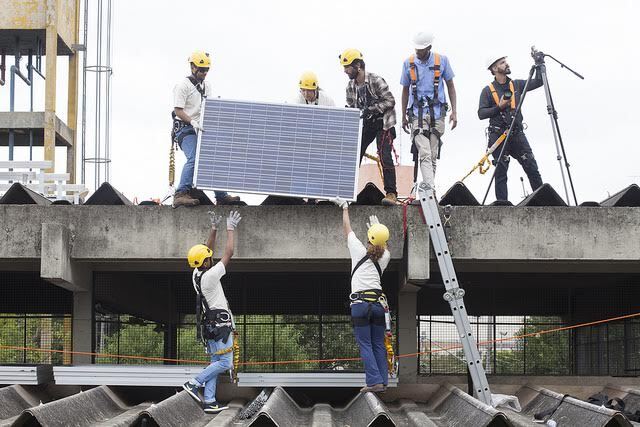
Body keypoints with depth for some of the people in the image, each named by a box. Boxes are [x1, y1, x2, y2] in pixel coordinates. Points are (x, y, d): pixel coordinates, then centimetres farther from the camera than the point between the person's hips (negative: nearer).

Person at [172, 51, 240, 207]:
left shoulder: (207, 86, 17)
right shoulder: (183, 85, -7)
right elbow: (178, 110, -13)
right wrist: (193, 122, -26)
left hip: (201, 129, 8)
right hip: (186, 129, -8)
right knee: (194, 159, -26)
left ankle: (221, 196, 14)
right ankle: (181, 195, -32)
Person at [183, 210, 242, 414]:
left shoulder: (196, 274, 5)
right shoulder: (210, 276, -18)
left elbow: (207, 250, 17)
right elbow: (228, 254, -13)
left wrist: (214, 228, 15)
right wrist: (230, 229, -4)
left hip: (209, 326, 9)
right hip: (220, 325, -9)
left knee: (215, 363, 9)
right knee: (225, 363, -7)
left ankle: (209, 401, 3)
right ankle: (193, 384, -8)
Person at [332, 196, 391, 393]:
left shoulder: (359, 251, 1)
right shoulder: (384, 257, 11)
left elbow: (347, 229, 15)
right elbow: (384, 247, 38)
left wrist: (345, 208, 28)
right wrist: (377, 227, 49)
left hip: (360, 304, -4)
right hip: (379, 303, 4)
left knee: (365, 345, -4)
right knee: (379, 345, 9)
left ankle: (374, 381, -12)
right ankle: (383, 381, 5)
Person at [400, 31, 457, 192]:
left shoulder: (442, 60, 3)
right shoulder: (409, 63, 5)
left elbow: (450, 86, 11)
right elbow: (405, 90, 14)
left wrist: (454, 112, 3)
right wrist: (404, 117, 16)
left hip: (437, 113, 1)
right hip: (417, 114, -1)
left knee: (433, 156, 4)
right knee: (425, 155, -16)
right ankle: (430, 190, -26)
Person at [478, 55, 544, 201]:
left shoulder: (517, 85, 13)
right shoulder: (488, 90, 3)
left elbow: (537, 82, 6)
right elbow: (481, 113, -4)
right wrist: (499, 107, -15)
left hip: (517, 134, 3)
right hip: (498, 135, -3)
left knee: (532, 168, -4)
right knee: (501, 172, -1)